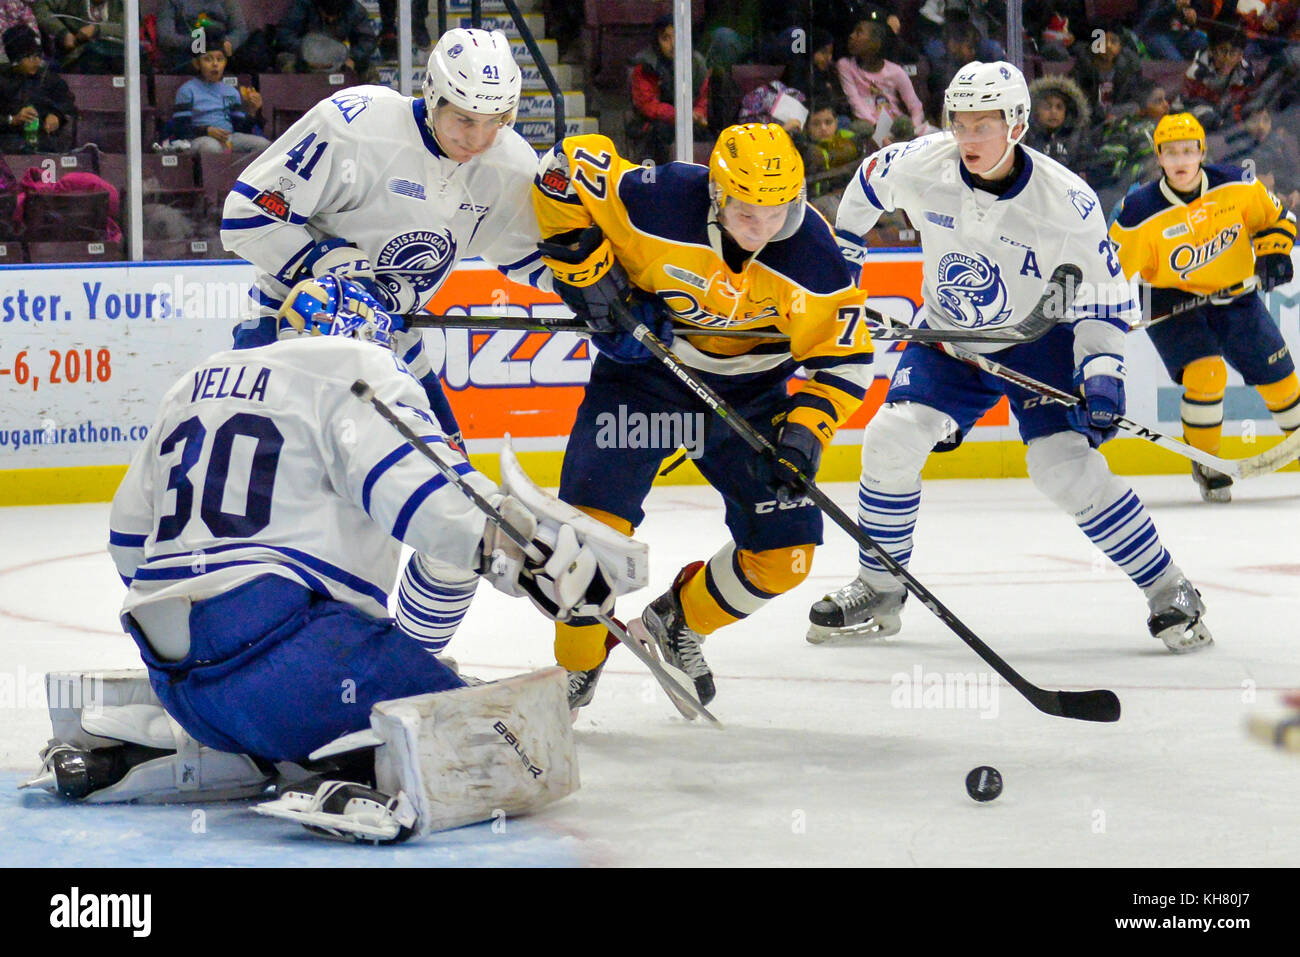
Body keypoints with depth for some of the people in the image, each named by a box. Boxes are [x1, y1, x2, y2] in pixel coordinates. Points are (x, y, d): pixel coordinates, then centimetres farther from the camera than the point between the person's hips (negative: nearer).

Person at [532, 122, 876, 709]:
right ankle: (576, 666, 8)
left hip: (750, 393, 2)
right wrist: (587, 270, -19)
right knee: (594, 522, -17)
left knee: (785, 555, -4)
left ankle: (680, 623, 26)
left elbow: (843, 357, -10)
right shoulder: (657, 203, -28)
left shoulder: (815, 256, -20)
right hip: (643, 371, -2)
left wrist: (806, 431, -23)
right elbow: (565, 166, -16)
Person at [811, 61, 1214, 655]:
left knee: (1064, 464, -20)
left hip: (1037, 341, -3)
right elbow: (870, 181, 8)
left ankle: (1170, 593, -7)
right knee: (893, 439, -15)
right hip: (947, 338, 3)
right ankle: (879, 593, 4)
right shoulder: (920, 166, -17)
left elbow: (1104, 294, -14)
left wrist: (1102, 371, -26)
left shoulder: (1067, 201, -24)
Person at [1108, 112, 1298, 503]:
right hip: (1172, 300, -3)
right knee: (1205, 374, -25)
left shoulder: (1236, 185, -13)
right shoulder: (1140, 213, -21)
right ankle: (1204, 463, -5)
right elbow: (1115, 270, -13)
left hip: (1234, 294, 3)